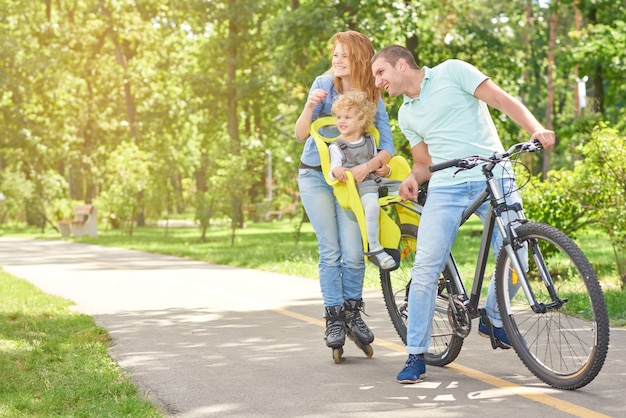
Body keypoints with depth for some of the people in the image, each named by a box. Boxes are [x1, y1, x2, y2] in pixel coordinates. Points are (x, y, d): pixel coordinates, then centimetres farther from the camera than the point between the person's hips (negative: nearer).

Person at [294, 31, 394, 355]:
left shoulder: (373, 97, -3)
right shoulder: (324, 85, -5)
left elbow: (387, 147, -9)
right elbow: (301, 134, -9)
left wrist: (367, 166, -28)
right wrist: (309, 107, -28)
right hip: (316, 176, -1)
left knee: (353, 254, -7)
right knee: (330, 252, -6)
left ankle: (353, 311, 14)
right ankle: (334, 318, 3)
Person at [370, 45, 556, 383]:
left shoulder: (451, 72, 3)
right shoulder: (406, 115, 20)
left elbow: (504, 101, -3)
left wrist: (536, 130, -19)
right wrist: (412, 178, 1)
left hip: (494, 179, -3)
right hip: (446, 189, 4)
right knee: (425, 269, -10)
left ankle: (493, 319, 17)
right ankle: (416, 355, -2)